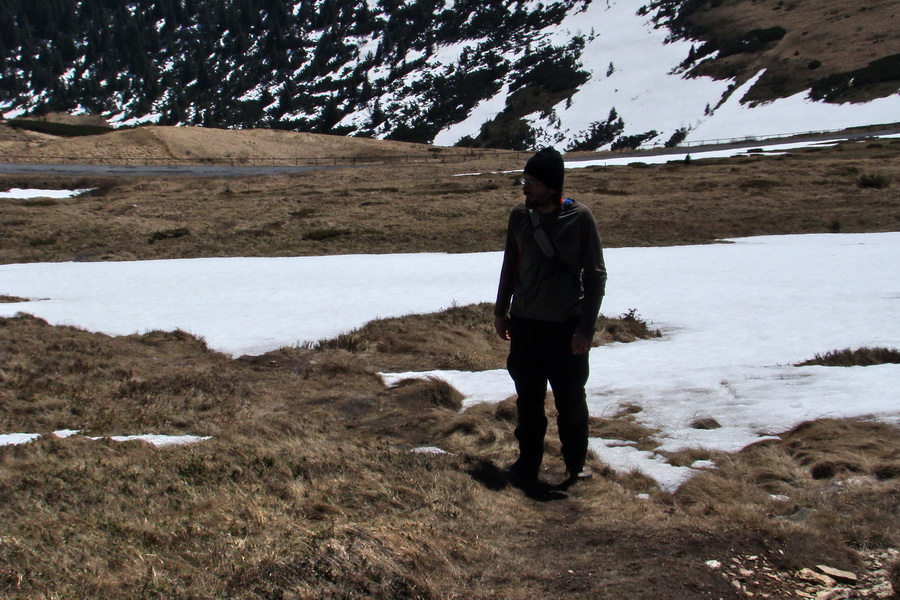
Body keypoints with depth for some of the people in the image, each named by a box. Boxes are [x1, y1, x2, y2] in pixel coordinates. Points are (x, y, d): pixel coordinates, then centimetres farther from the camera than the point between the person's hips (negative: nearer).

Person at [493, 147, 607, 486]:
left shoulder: (580, 218, -11)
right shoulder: (520, 216, 0)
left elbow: (596, 276, -7)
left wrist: (586, 328, -10)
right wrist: (501, 310, 13)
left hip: (566, 326, -3)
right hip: (524, 324, 3)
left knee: (571, 400, 8)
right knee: (528, 400, 11)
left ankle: (576, 463, 26)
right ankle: (528, 462, 24)